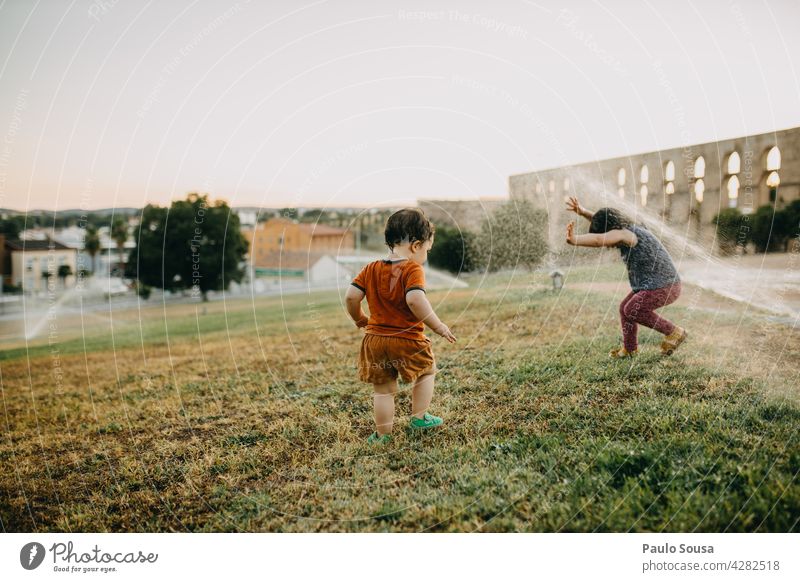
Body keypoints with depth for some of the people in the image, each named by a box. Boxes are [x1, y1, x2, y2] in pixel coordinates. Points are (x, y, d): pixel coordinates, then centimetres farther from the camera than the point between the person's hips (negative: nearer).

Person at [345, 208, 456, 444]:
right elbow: (415, 300, -29)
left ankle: (382, 434, 19)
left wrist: (360, 319, 18)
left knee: (383, 389, 14)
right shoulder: (413, 269, -13)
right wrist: (439, 326, -20)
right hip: (407, 340, -4)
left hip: (375, 338, 5)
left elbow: (350, 296, 0)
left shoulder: (371, 269, 5)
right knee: (426, 370, 23)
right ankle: (419, 417, 28)